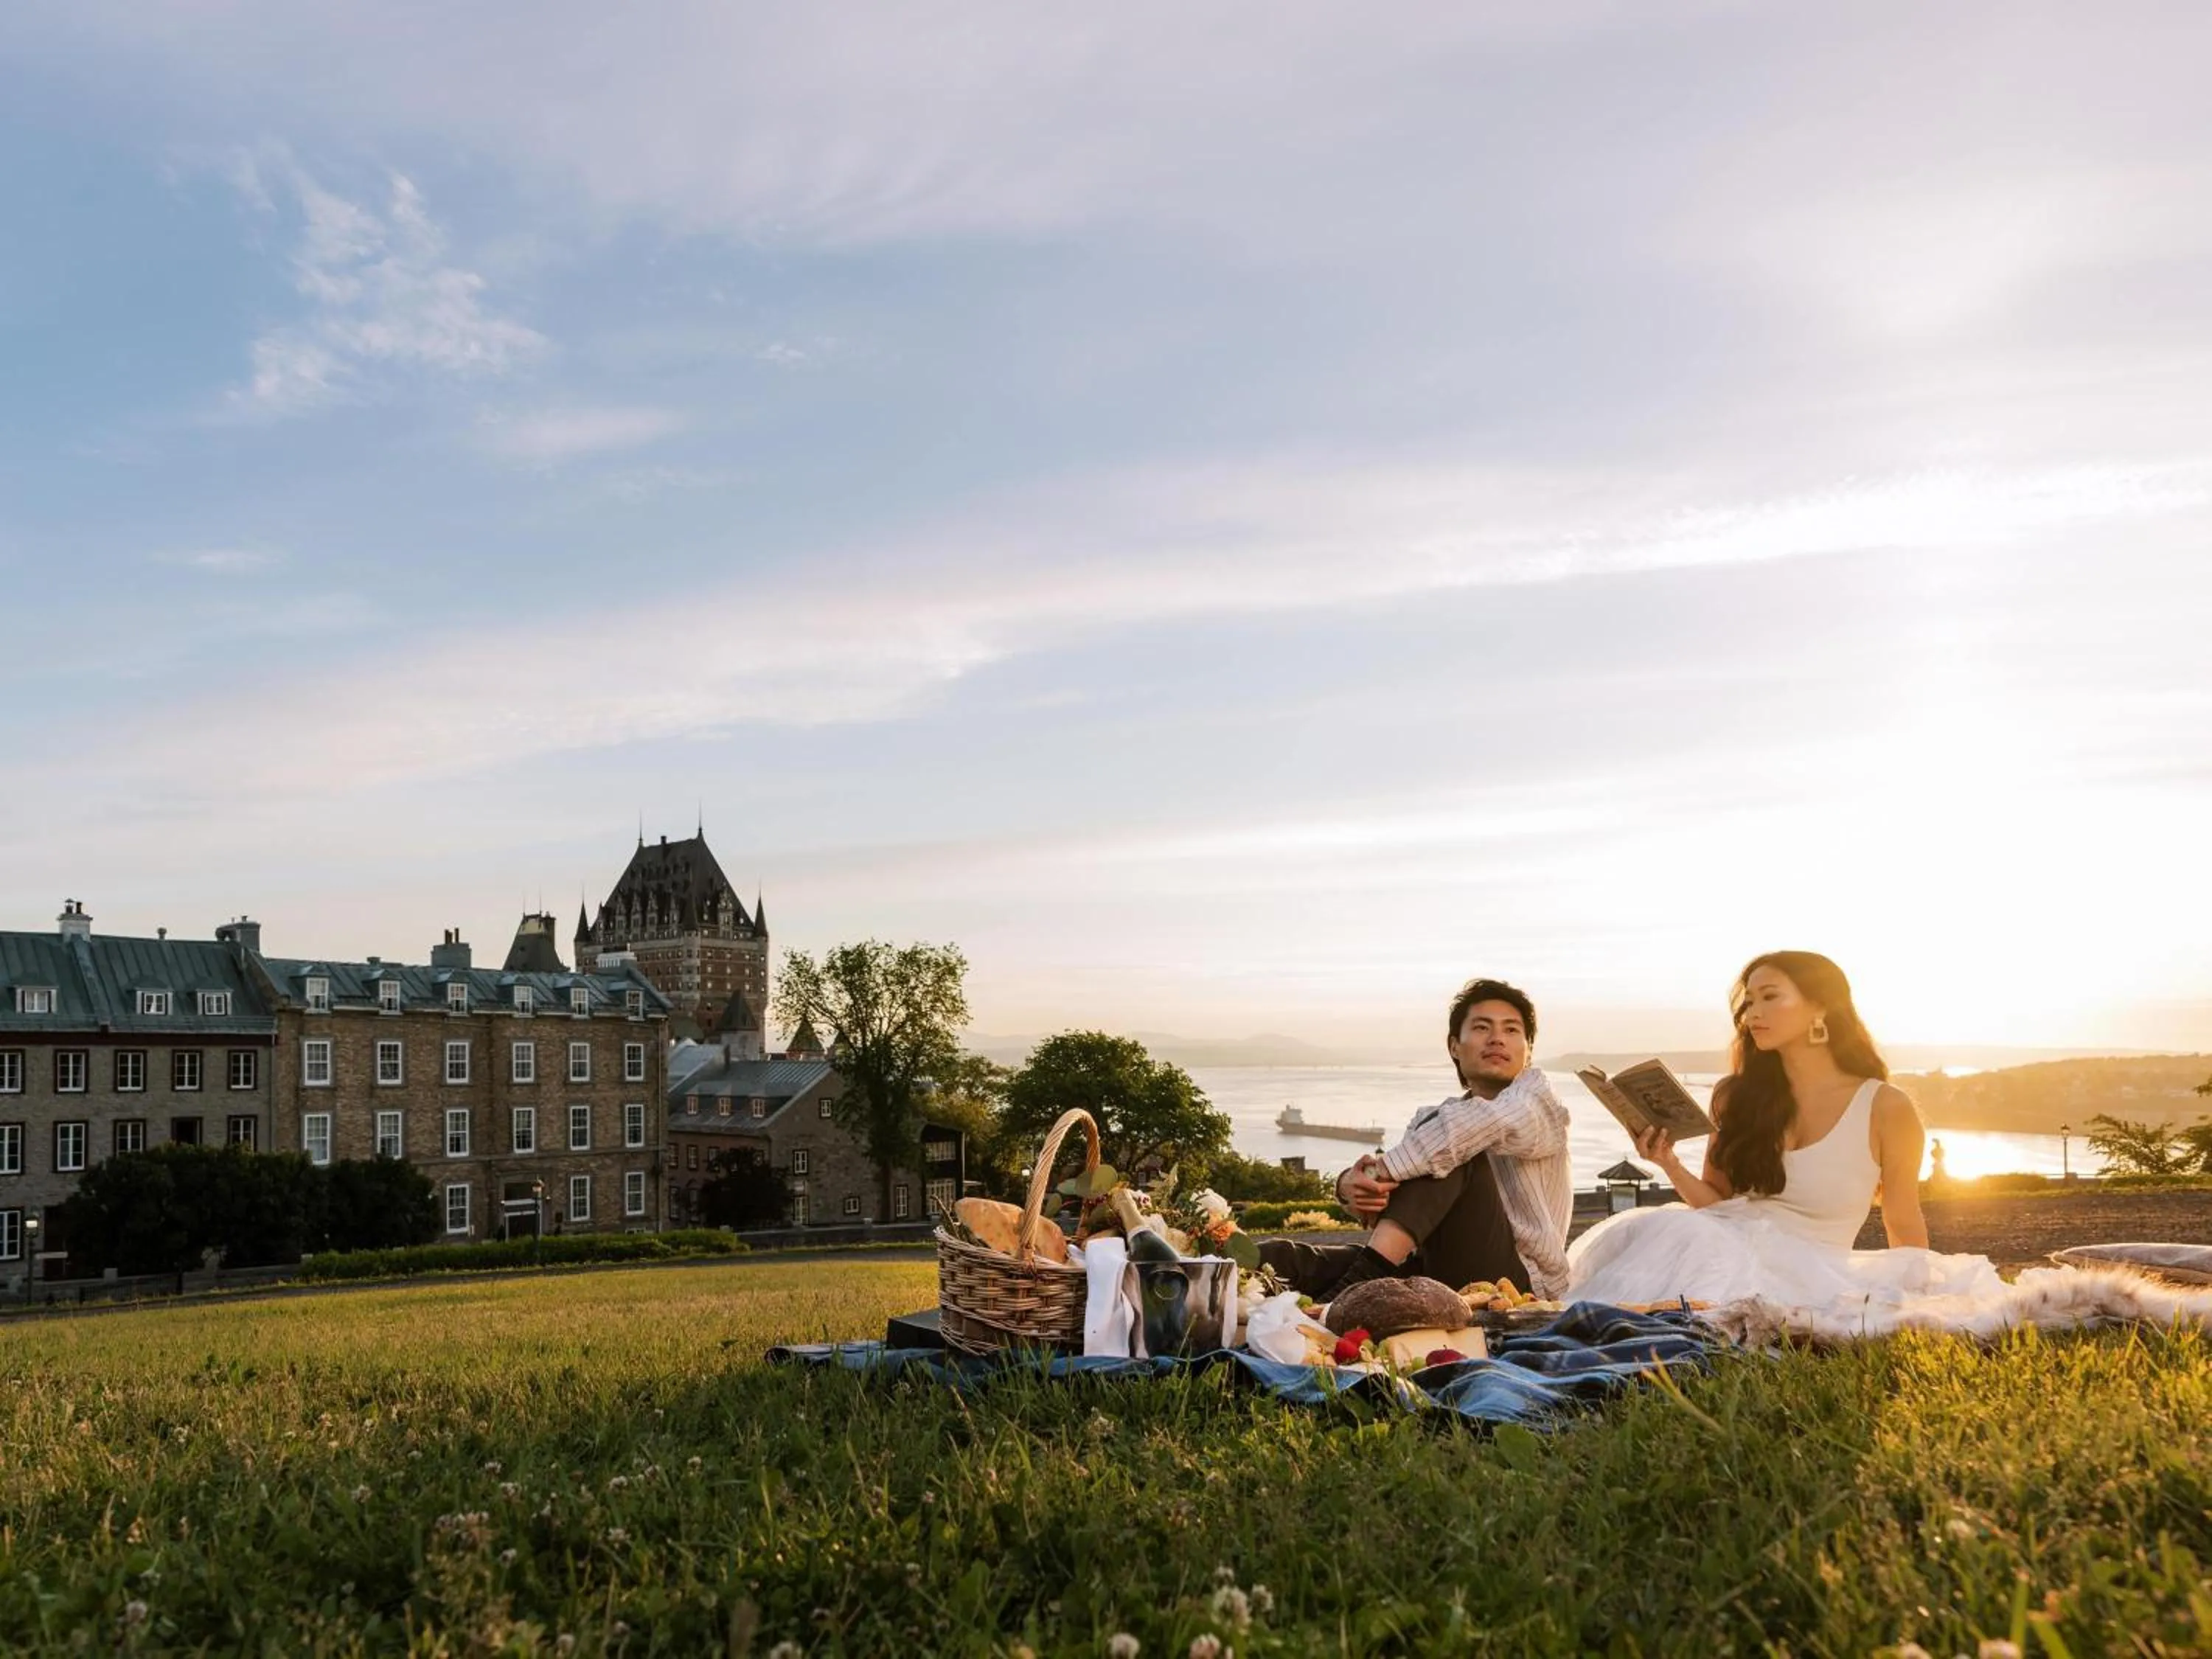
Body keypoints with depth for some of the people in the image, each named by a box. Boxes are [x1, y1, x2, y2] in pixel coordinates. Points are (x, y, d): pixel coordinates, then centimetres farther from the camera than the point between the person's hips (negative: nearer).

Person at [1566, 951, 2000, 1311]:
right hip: (1729, 1244, 4)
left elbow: (1905, 1226, 10)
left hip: (1812, 1271, -4)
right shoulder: (1737, 1096, 9)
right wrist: (1671, 1166, -7)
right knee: (1656, 1228, -32)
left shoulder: (1887, 1109, -1)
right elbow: (1716, 1203, 12)